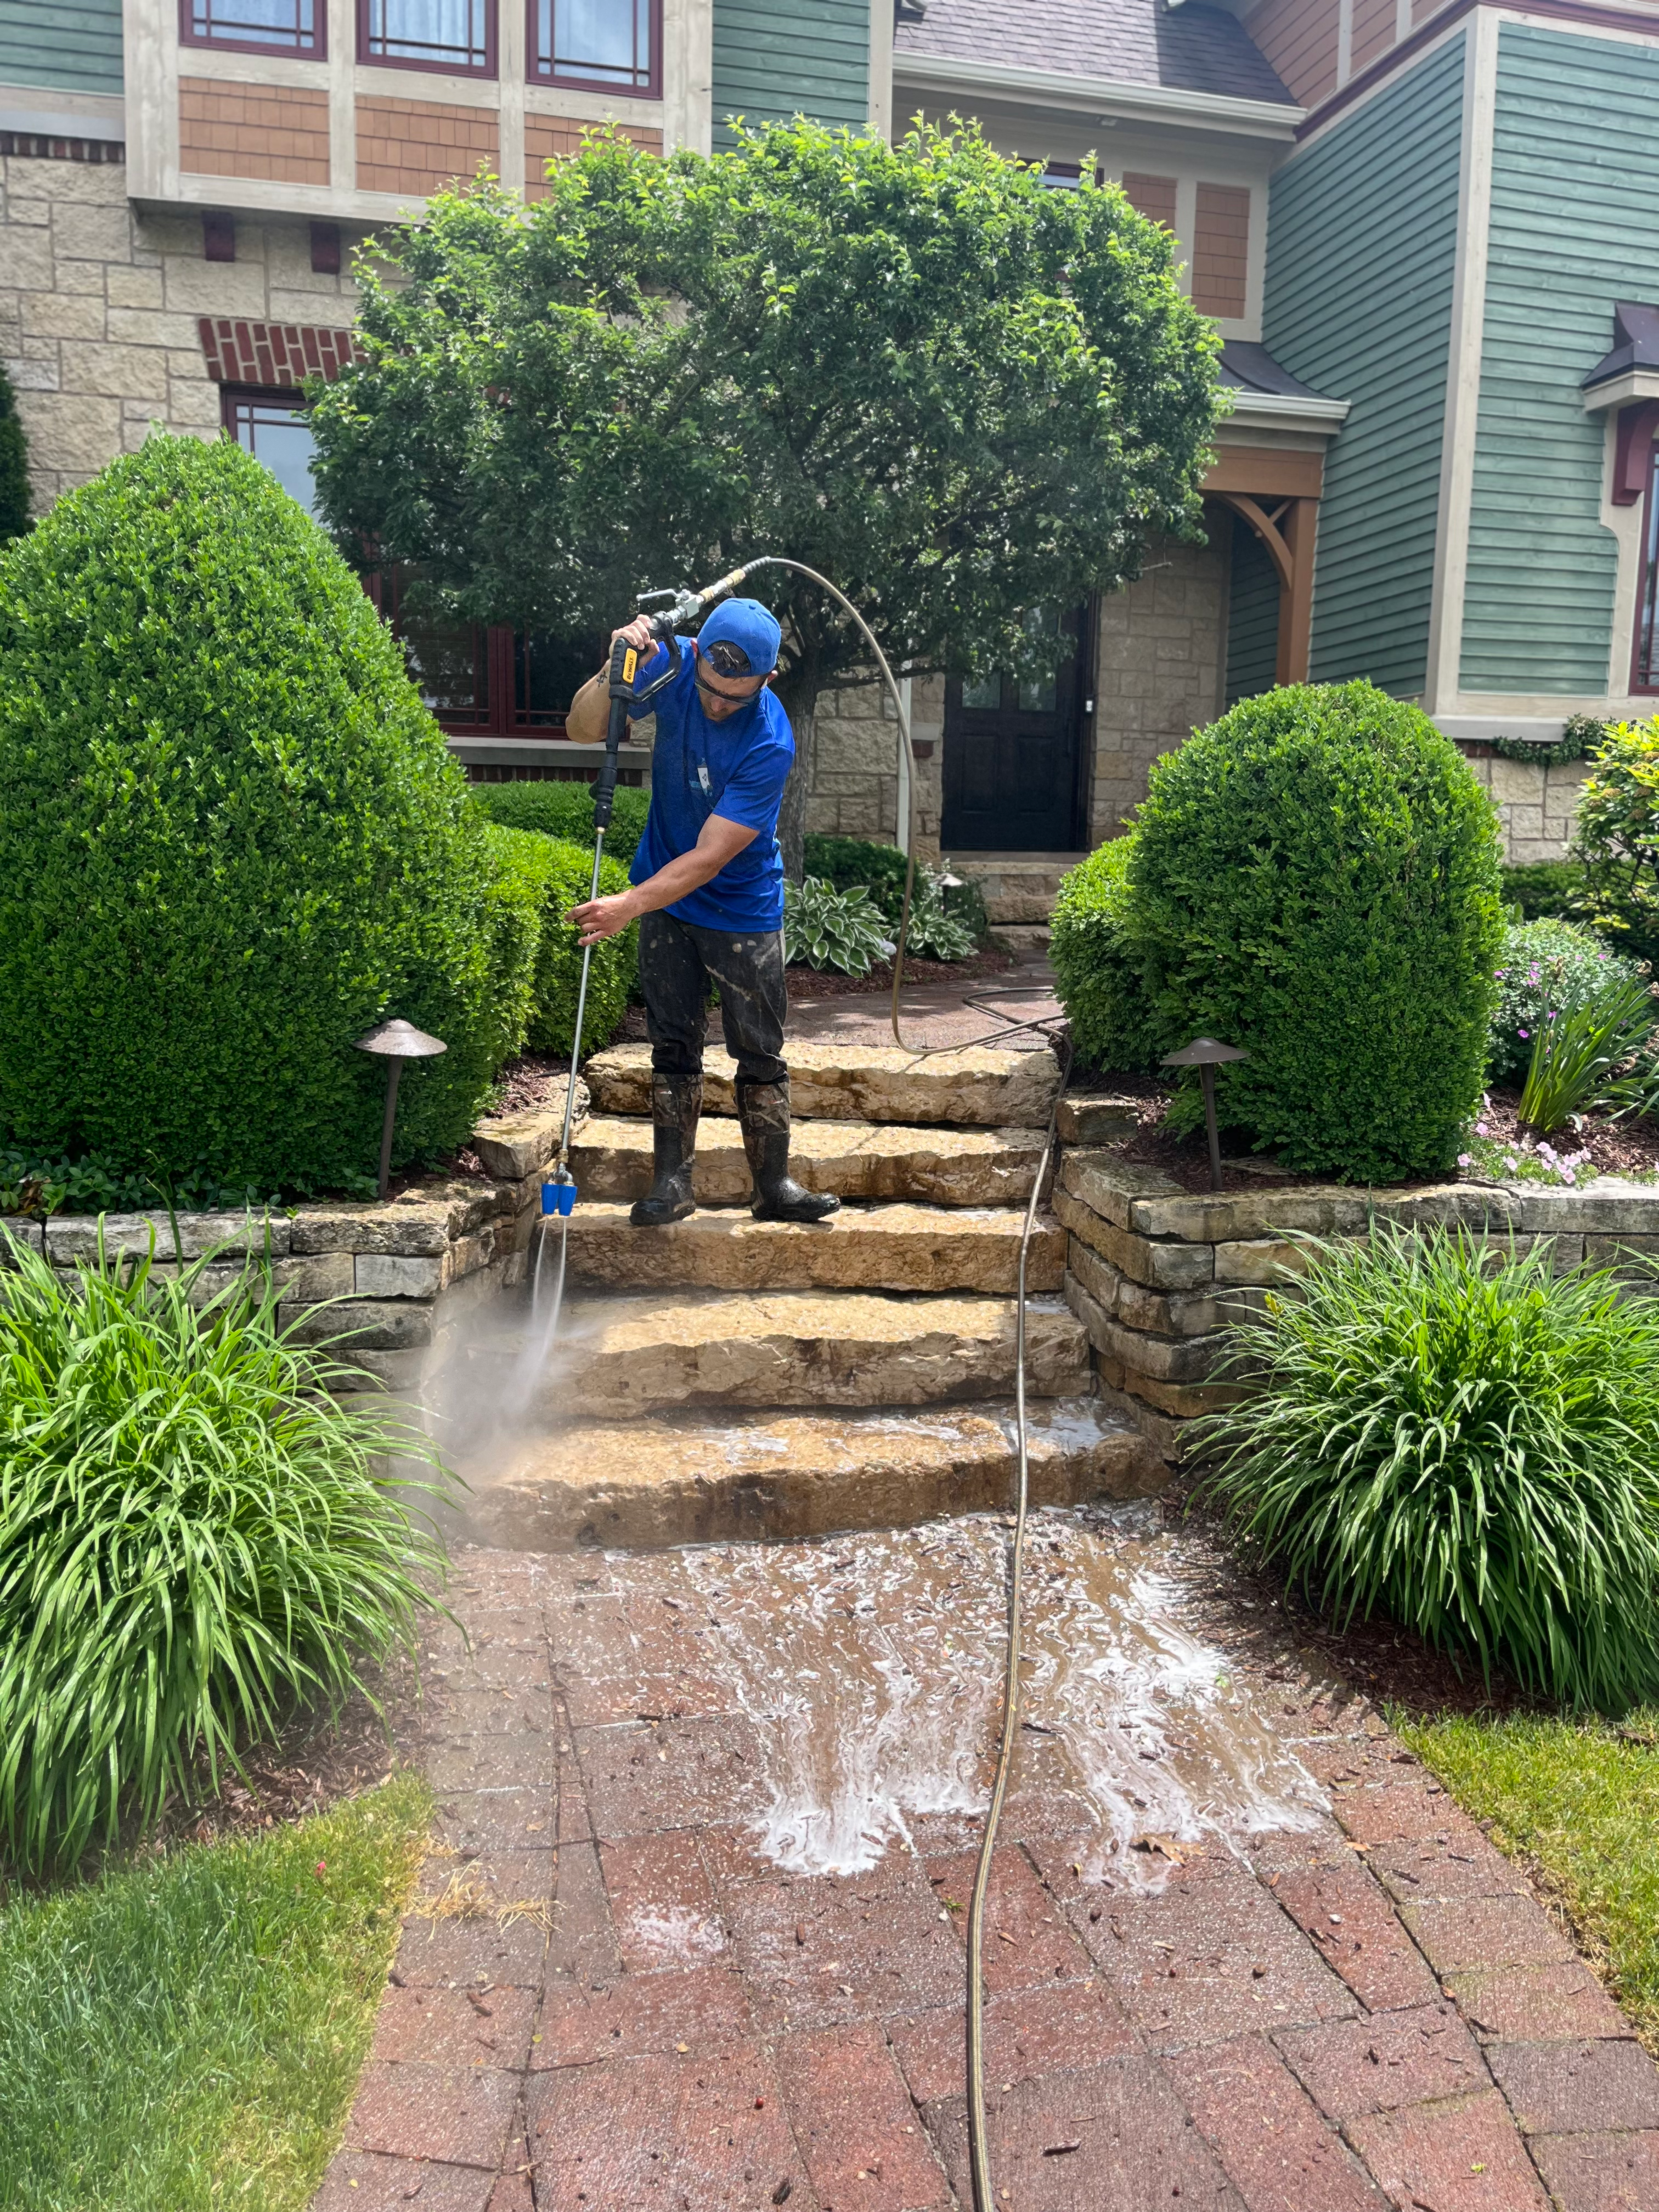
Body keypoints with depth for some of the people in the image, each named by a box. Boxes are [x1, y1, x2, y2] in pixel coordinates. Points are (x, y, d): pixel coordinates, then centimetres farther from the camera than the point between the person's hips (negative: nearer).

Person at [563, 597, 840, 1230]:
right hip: (665, 899, 4)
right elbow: (582, 730, -12)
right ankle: (671, 1184, 15)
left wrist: (630, 905, -36)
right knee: (673, 1046, 7)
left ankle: (774, 1189, 14)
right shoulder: (674, 665, -14)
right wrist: (614, 673, -31)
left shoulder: (770, 744, -28)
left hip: (742, 911, -3)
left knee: (760, 1054, 4)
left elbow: (710, 858, -28)